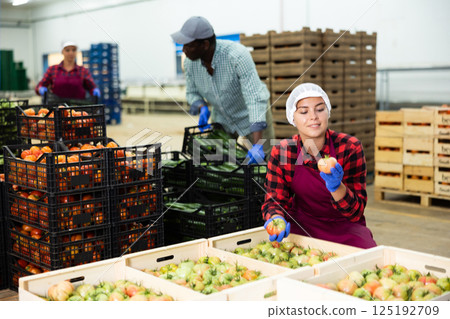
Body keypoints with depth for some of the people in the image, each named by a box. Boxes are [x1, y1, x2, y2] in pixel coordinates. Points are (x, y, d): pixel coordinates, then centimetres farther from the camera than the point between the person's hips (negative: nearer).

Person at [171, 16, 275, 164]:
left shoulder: (237, 56, -36)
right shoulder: (190, 62, -18)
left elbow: (255, 98, -41)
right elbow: (192, 93, 1)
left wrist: (258, 145, -49)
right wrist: (203, 109, -23)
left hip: (254, 116, -4)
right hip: (223, 118, 5)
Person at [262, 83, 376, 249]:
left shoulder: (349, 147, -14)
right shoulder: (281, 152, -10)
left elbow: (355, 213, -14)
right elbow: (274, 199, -9)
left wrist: (336, 187, -35)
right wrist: (276, 218, -33)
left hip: (345, 227, -1)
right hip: (303, 225, 1)